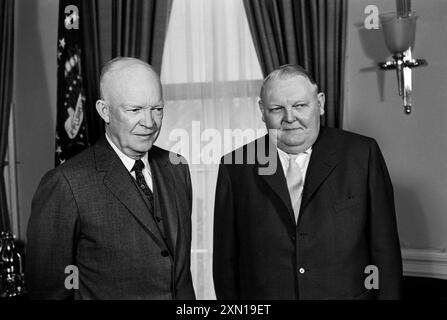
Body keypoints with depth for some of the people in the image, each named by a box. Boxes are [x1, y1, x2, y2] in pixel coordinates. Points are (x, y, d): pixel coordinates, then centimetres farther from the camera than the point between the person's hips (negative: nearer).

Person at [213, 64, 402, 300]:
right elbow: (226, 257, 1)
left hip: (347, 293, 0)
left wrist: (388, 296, -6)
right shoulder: (235, 168, -1)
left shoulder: (362, 154, -3)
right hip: (263, 295, 1)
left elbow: (384, 247, -2)